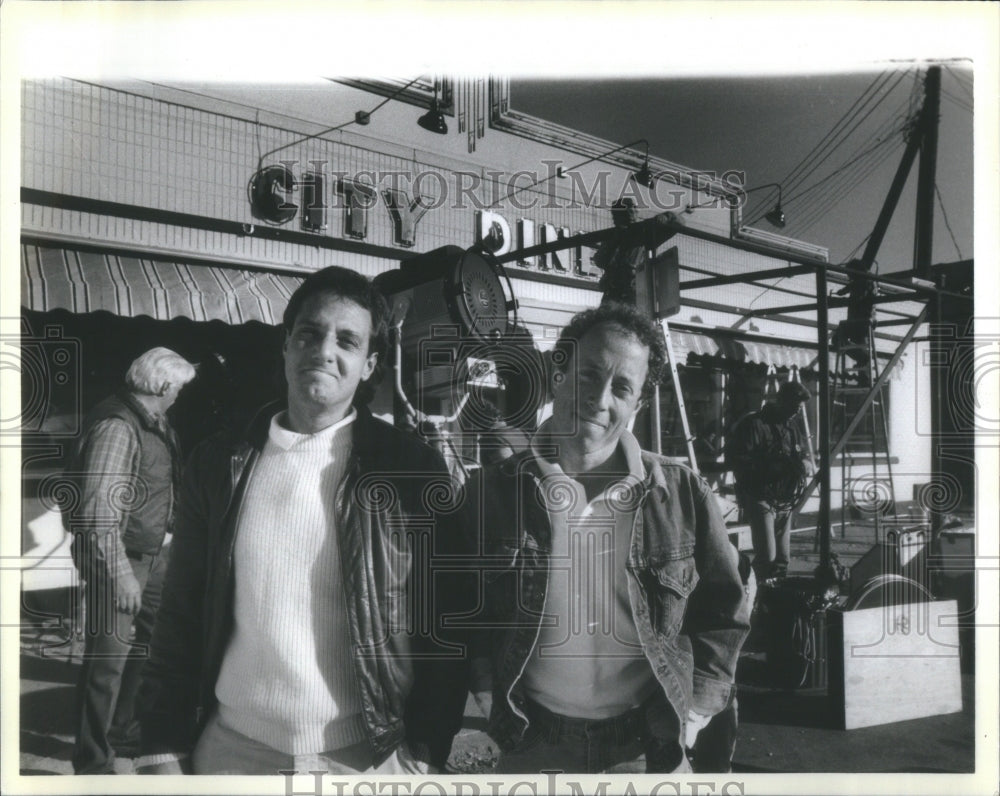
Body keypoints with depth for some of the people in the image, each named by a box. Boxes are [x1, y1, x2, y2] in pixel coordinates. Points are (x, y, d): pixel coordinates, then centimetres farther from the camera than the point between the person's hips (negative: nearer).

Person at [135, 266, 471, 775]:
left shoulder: (411, 469, -7)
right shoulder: (220, 464, 0)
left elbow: (445, 628, -5)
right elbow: (180, 617, 4)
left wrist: (424, 755, -8)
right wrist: (163, 750, 1)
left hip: (365, 757, -2)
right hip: (231, 749, 2)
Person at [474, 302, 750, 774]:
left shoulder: (682, 495, -4)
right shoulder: (494, 491, -6)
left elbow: (723, 614, 5)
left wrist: (693, 711, 0)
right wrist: (491, 699, -3)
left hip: (650, 752, 1)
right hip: (532, 753, 0)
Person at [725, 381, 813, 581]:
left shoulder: (792, 426, 16)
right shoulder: (752, 424, -9)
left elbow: (804, 452, 23)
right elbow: (735, 460, -16)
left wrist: (804, 463, -2)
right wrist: (770, 467, -23)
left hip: (785, 500, 7)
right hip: (760, 498, -7)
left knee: (782, 559, 10)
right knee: (767, 557, -14)